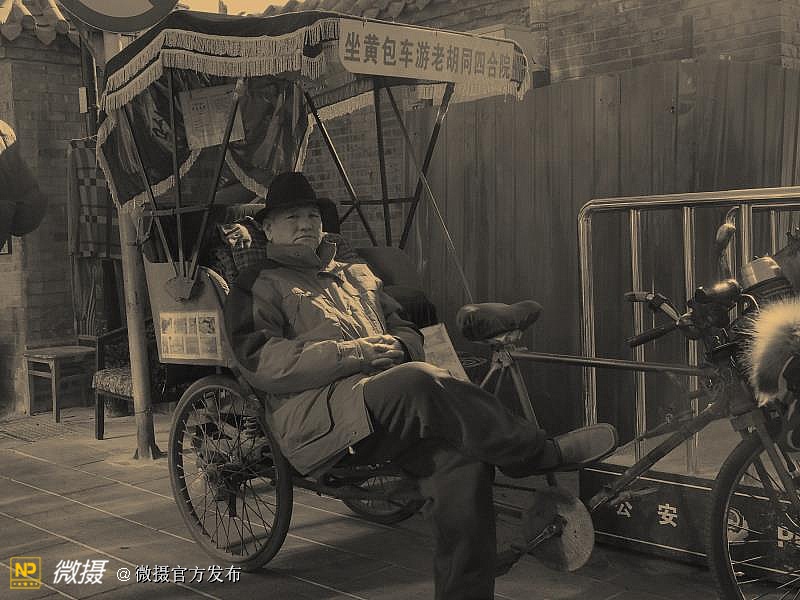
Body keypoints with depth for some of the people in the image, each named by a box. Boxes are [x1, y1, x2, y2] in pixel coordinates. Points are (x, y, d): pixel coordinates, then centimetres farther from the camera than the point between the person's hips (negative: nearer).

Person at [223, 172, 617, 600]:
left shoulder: (357, 275, 33)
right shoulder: (257, 288, 15)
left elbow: (407, 332, 32)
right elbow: (261, 361, -3)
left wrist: (397, 346, 4)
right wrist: (354, 353, -12)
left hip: (387, 407, 5)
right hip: (315, 412, -5)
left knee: (462, 460, -28)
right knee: (418, 381, -36)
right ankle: (544, 453, -24)